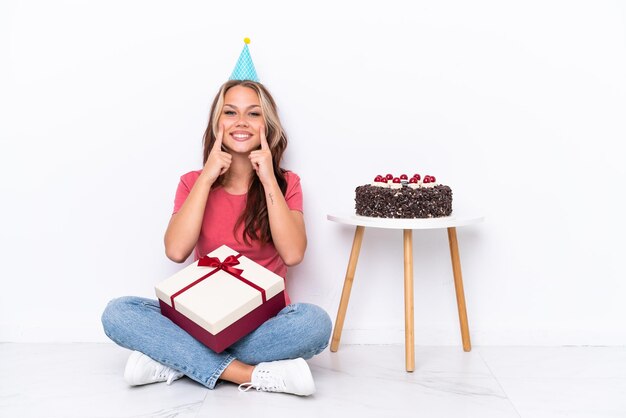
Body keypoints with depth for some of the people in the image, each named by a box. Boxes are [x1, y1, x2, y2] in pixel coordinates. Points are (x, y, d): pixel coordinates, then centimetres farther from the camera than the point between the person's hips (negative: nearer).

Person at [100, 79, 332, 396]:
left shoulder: (285, 183, 2)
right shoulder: (194, 183, 4)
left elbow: (293, 254, -16)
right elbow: (176, 251, -14)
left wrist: (268, 180, -15)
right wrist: (206, 178, -13)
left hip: (264, 320, -1)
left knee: (316, 322, -33)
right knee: (117, 313, -22)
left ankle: (176, 361, -21)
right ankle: (251, 374, -27)